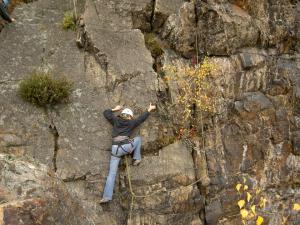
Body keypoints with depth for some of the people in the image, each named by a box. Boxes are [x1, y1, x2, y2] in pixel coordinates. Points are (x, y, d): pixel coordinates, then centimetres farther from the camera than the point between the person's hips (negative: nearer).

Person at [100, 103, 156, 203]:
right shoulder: (131, 123, 10)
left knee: (112, 173, 2)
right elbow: (142, 117, 22)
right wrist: (150, 109, 36)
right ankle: (136, 159, 21)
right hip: (127, 147, -2)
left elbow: (106, 113, 28)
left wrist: (115, 109, 41)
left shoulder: (115, 121, 15)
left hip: (115, 149, 2)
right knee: (138, 138, 27)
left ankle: (107, 196, -8)